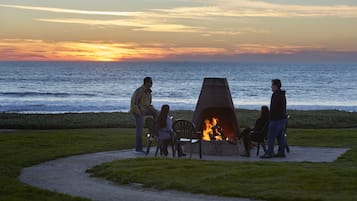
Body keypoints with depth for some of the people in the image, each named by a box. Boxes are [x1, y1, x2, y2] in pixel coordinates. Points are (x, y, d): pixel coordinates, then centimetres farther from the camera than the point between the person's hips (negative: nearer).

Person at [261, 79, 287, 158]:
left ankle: (269, 153, -7)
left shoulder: (275, 95, -16)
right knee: (281, 136, 12)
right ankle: (281, 152, 14)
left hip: (276, 119, -10)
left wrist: (271, 118, -14)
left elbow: (273, 108, -21)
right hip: (283, 118, 10)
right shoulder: (283, 95, 15)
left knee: (271, 137, -6)